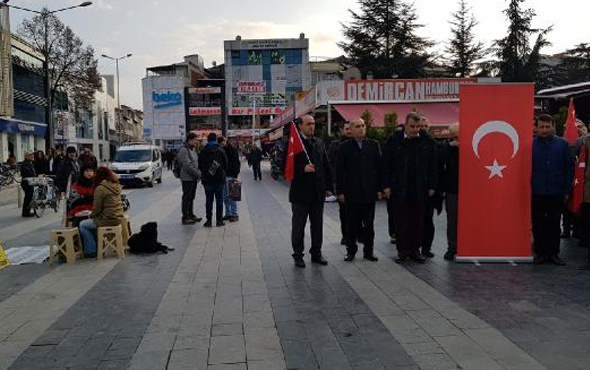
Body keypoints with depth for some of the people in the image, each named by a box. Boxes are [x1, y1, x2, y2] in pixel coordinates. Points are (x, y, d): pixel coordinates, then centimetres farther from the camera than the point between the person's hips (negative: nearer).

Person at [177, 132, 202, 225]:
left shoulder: (193, 149, 16)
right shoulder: (183, 150, -14)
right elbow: (187, 165, -21)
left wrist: (199, 173, 5)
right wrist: (198, 174, -18)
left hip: (194, 178, 9)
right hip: (187, 178, -9)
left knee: (191, 197, 15)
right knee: (187, 197, -3)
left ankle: (191, 215, 23)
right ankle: (185, 218, 3)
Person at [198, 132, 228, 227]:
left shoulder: (203, 152, -2)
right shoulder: (221, 151, -4)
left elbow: (200, 166, 3)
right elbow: (226, 165, 0)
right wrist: (224, 173, 17)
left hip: (207, 180, 1)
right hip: (220, 179, -1)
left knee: (209, 200, 6)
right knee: (219, 199, 6)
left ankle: (208, 220, 5)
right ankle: (219, 220, 6)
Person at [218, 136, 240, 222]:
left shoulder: (232, 150, -7)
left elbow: (236, 163, -12)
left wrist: (235, 176, -18)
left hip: (231, 176, -7)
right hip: (223, 176, 7)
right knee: (225, 197, 9)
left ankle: (235, 214, 1)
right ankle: (228, 213, 17)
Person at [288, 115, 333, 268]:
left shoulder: (319, 143, 10)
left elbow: (326, 166, 12)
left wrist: (328, 187, 7)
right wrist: (302, 169, -24)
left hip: (318, 192, 5)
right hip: (300, 192, -5)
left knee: (318, 225, 11)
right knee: (298, 226, 6)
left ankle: (316, 253, 24)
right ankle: (298, 255, 17)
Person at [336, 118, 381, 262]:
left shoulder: (374, 145, 6)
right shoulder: (345, 147, 0)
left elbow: (379, 168, 6)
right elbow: (339, 171, 0)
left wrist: (379, 188, 2)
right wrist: (340, 191, -5)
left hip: (370, 192, 2)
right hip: (352, 192, -1)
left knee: (369, 225, 8)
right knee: (352, 225, 6)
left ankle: (368, 250, 19)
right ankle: (351, 250, 18)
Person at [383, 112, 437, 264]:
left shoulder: (426, 141, 3)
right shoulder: (394, 140, -2)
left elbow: (432, 165, 6)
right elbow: (386, 164, -1)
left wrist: (432, 186, 3)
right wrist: (387, 185, -5)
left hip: (419, 189, 2)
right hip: (400, 189, -2)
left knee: (418, 221, 8)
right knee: (401, 221, 5)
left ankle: (415, 250, 19)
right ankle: (402, 251, 15)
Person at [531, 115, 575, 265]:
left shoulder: (563, 144, 4)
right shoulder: (531, 145, 0)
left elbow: (569, 168, 5)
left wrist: (567, 191, 1)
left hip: (557, 193, 1)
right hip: (537, 193, -1)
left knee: (554, 224, 8)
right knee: (538, 225, 6)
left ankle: (553, 253, 16)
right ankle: (540, 253, 15)